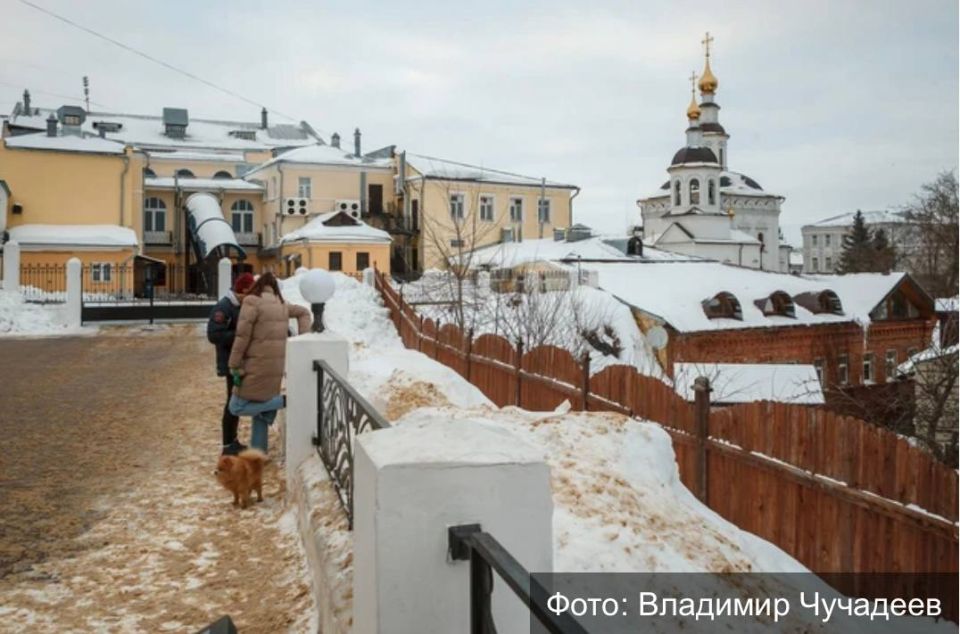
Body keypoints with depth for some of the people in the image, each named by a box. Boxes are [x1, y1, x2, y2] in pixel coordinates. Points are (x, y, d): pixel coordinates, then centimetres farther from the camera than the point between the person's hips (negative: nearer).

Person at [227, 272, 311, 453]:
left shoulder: (252, 301, -9)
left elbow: (242, 335, -13)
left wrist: (234, 365, -9)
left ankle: (285, 401, -8)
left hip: (257, 365, -7)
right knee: (262, 410, 16)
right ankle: (259, 451, 18)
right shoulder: (281, 304, 11)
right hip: (277, 365, 7)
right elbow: (304, 312, 26)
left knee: (237, 407, 1)